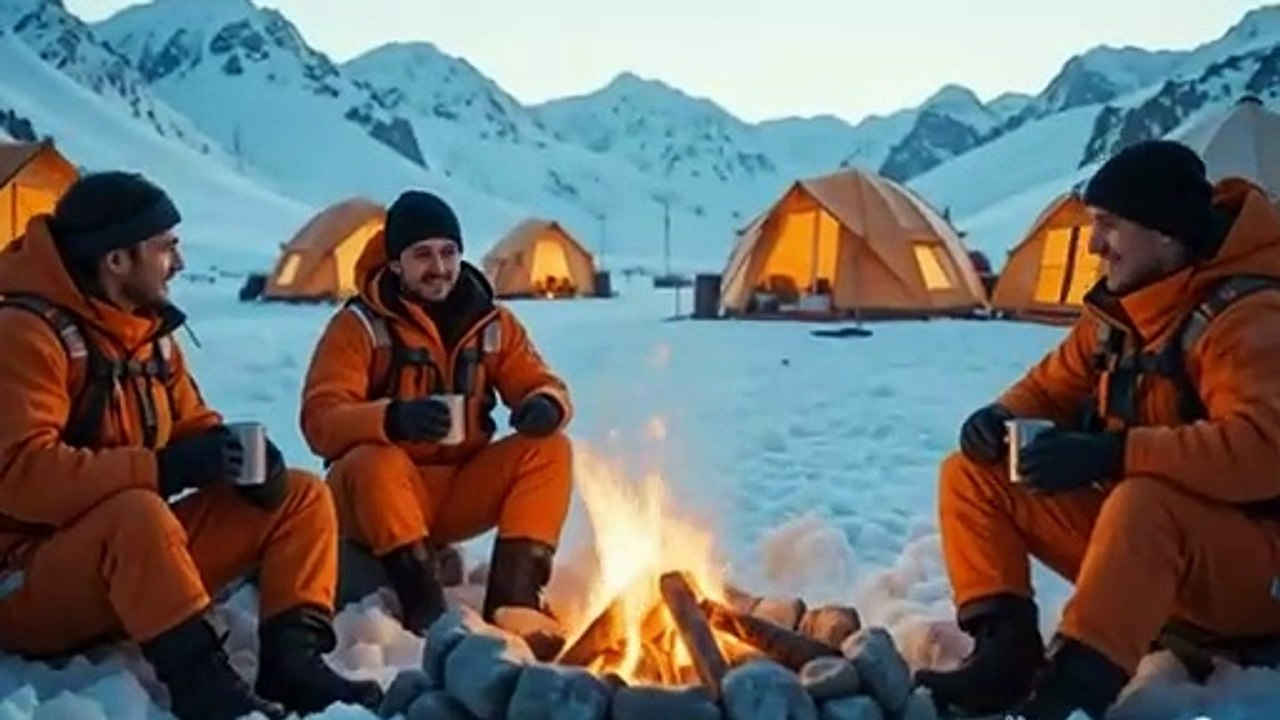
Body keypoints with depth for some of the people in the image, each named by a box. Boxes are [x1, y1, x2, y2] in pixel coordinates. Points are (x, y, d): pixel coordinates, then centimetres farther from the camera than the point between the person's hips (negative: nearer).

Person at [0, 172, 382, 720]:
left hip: (131, 554, 8)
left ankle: (292, 655, -18)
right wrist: (165, 469, -32)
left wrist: (237, 456, -12)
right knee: (138, 512, -41)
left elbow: (192, 426, 13)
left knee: (302, 497, -3)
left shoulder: (146, 328, 7)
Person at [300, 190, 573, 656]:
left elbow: (541, 385, 2)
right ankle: (425, 606, -33)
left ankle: (513, 596, -22)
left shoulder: (491, 322, 2)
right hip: (383, 492, -4)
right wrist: (392, 419, -41)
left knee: (549, 449, -17)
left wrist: (546, 406, -25)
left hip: (461, 491, 4)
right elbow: (321, 421, -20)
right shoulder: (361, 325, -11)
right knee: (375, 460, -36)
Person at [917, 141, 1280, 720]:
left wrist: (1115, 454, -38)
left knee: (1144, 500, -41)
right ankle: (1005, 648, -17)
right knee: (973, 473, -2)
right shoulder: (1121, 309, 4)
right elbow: (1053, 388, 14)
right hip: (1134, 536, 8)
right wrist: (1003, 420, -9)